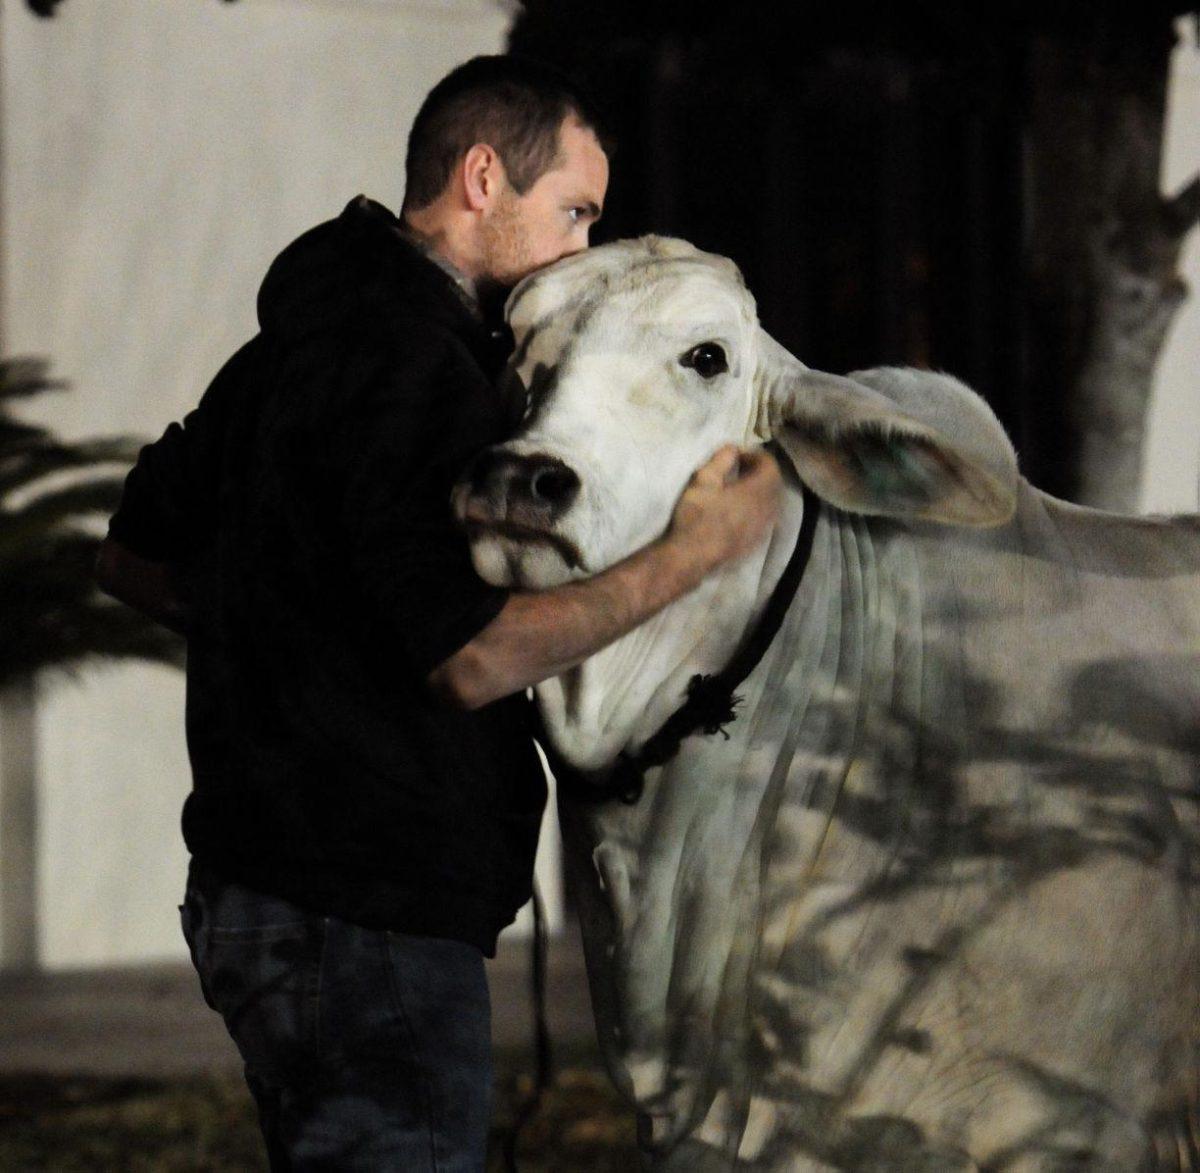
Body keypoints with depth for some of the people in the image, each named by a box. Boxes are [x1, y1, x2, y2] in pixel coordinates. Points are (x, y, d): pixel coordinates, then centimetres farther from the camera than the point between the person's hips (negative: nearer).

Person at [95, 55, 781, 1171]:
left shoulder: (292, 348, 16)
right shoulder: (411, 369, -17)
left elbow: (132, 558, 25)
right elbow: (474, 657, -24)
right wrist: (694, 552, -17)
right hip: (368, 914, -11)